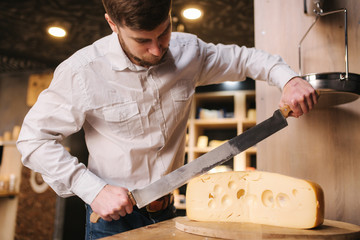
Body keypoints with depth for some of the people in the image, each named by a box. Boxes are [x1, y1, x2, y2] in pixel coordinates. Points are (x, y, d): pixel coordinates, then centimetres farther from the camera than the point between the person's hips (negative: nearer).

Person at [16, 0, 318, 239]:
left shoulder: (187, 51, -7)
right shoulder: (81, 72, -19)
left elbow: (243, 58, 7)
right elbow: (34, 138, -12)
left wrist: (288, 78, -12)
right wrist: (93, 189, -22)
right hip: (113, 215, -3)